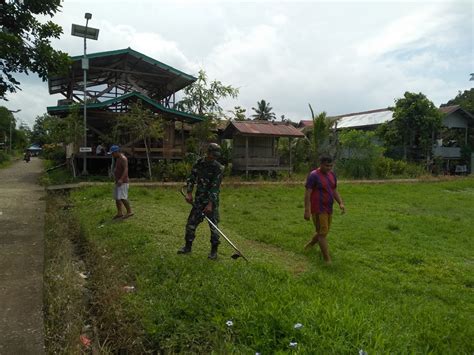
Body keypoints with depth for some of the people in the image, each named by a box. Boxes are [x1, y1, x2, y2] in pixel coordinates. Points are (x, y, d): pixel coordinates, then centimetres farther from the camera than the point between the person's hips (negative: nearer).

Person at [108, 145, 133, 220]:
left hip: (123, 182, -10)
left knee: (122, 197, -15)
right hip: (118, 182, 10)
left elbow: (126, 169, -23)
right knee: (117, 198, 8)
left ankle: (129, 212, -8)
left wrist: (121, 179, -32)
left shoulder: (123, 158, -13)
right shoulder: (118, 159, 17)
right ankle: (120, 213, 13)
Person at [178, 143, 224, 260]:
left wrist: (210, 204, -21)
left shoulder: (218, 168, -12)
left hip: (212, 200, -4)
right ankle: (188, 246, 22)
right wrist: (189, 193, -6)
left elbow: (215, 187, -17)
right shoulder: (199, 163, 1)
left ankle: (214, 250, 11)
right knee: (191, 222, 6)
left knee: (213, 225, -1)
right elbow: (191, 178, 7)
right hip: (199, 199, 4)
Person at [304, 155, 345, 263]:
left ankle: (308, 246, 41)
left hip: (327, 209, 8)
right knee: (322, 233, -5)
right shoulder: (313, 175, -16)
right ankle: (328, 260, 3)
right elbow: (307, 193, -18)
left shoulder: (332, 174, 7)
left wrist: (341, 204, -2)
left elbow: (335, 191, 12)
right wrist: (307, 211, -22)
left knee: (323, 232, 18)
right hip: (318, 210, -8)